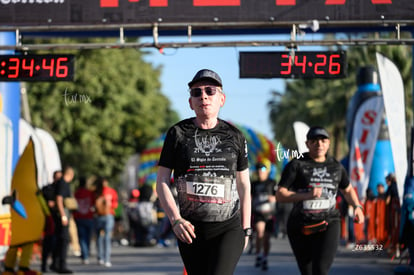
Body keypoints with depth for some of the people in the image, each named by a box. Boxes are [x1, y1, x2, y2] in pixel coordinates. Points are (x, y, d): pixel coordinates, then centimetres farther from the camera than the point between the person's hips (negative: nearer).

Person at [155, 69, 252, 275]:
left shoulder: (234, 136, 5)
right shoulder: (178, 134, 2)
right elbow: (162, 182, 0)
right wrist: (175, 219, -14)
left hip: (229, 228, -1)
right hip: (190, 229, 1)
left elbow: (244, 186, 11)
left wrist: (246, 229, 7)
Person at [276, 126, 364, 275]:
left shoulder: (336, 167, 10)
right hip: (300, 227, 0)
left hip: (328, 225, 0)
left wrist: (357, 207, 10)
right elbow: (280, 195, -9)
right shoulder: (296, 165, -1)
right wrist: (306, 195, -22)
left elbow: (347, 190, 28)